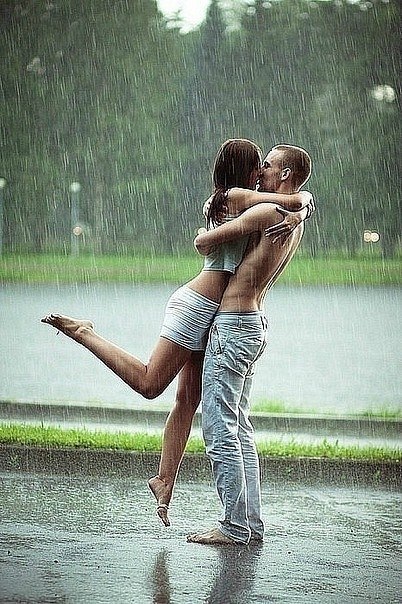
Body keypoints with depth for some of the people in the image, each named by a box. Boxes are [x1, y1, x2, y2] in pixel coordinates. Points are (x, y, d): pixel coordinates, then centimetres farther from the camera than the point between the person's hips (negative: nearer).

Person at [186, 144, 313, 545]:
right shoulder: (296, 221, 13)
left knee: (220, 430, -8)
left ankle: (235, 526, -7)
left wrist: (208, 246, 10)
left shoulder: (267, 212, -16)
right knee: (239, 429, 14)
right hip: (253, 322, 10)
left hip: (233, 326, -10)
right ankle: (251, 522, 15)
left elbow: (204, 241, -13)